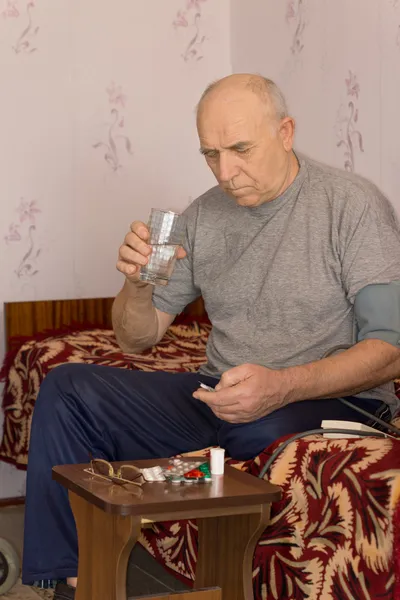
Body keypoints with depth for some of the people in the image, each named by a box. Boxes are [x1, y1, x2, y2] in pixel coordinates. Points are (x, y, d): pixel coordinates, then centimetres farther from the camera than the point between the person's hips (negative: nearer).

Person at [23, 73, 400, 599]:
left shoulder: (354, 206, -8)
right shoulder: (203, 216, 9)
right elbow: (135, 339, 12)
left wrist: (282, 387, -30)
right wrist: (138, 283, -11)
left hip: (328, 401, -5)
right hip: (217, 398, 6)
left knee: (264, 432, -40)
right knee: (66, 389, -7)